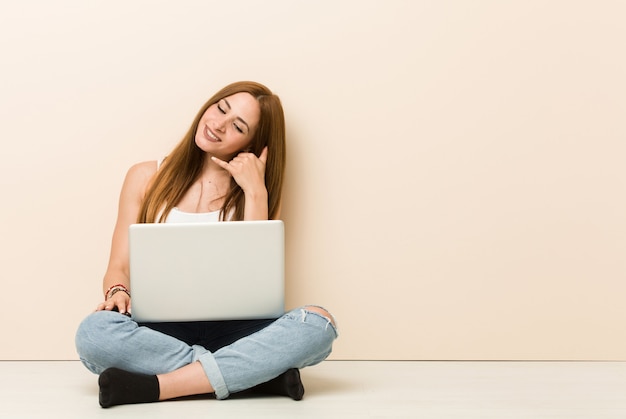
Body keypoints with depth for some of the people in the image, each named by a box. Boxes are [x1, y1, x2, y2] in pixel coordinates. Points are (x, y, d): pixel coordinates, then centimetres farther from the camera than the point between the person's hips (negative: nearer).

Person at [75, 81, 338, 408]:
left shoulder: (261, 192, 9)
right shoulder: (147, 178, 10)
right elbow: (119, 267, 7)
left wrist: (255, 192, -6)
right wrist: (117, 292, -16)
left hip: (229, 331, 0)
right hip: (158, 330, 0)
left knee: (318, 323, -29)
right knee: (95, 333, -34)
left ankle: (150, 387, -29)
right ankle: (262, 373, -27)